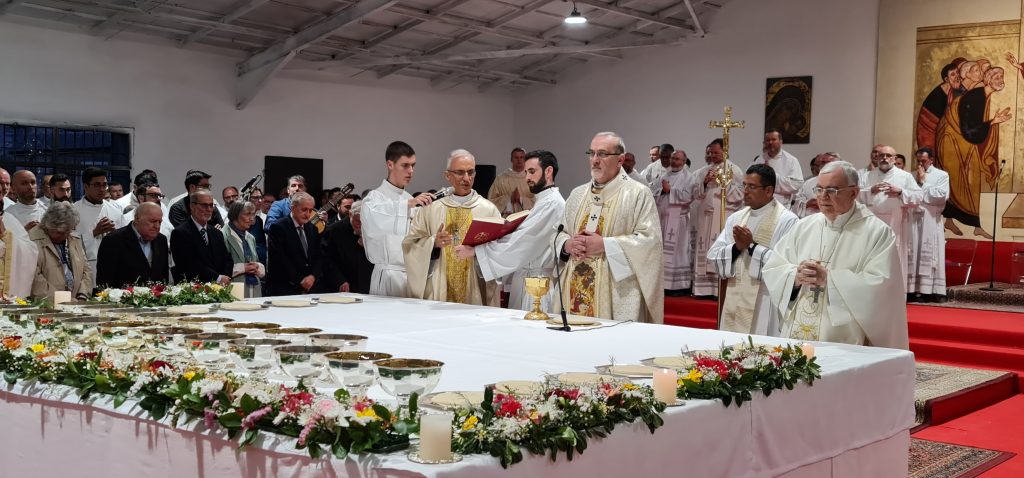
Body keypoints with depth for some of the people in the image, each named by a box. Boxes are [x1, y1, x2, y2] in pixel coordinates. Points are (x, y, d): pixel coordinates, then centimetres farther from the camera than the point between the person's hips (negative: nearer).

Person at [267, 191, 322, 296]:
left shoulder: (312, 229, 13)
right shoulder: (277, 227, -7)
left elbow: (318, 257, 11)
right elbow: (279, 259, -13)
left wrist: (313, 276, -8)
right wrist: (299, 281, -12)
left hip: (310, 287, 5)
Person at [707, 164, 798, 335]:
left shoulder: (787, 221, -8)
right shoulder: (736, 218, 12)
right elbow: (713, 255, 7)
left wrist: (752, 246, -16)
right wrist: (737, 248, -10)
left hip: (765, 306, -6)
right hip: (735, 299, 6)